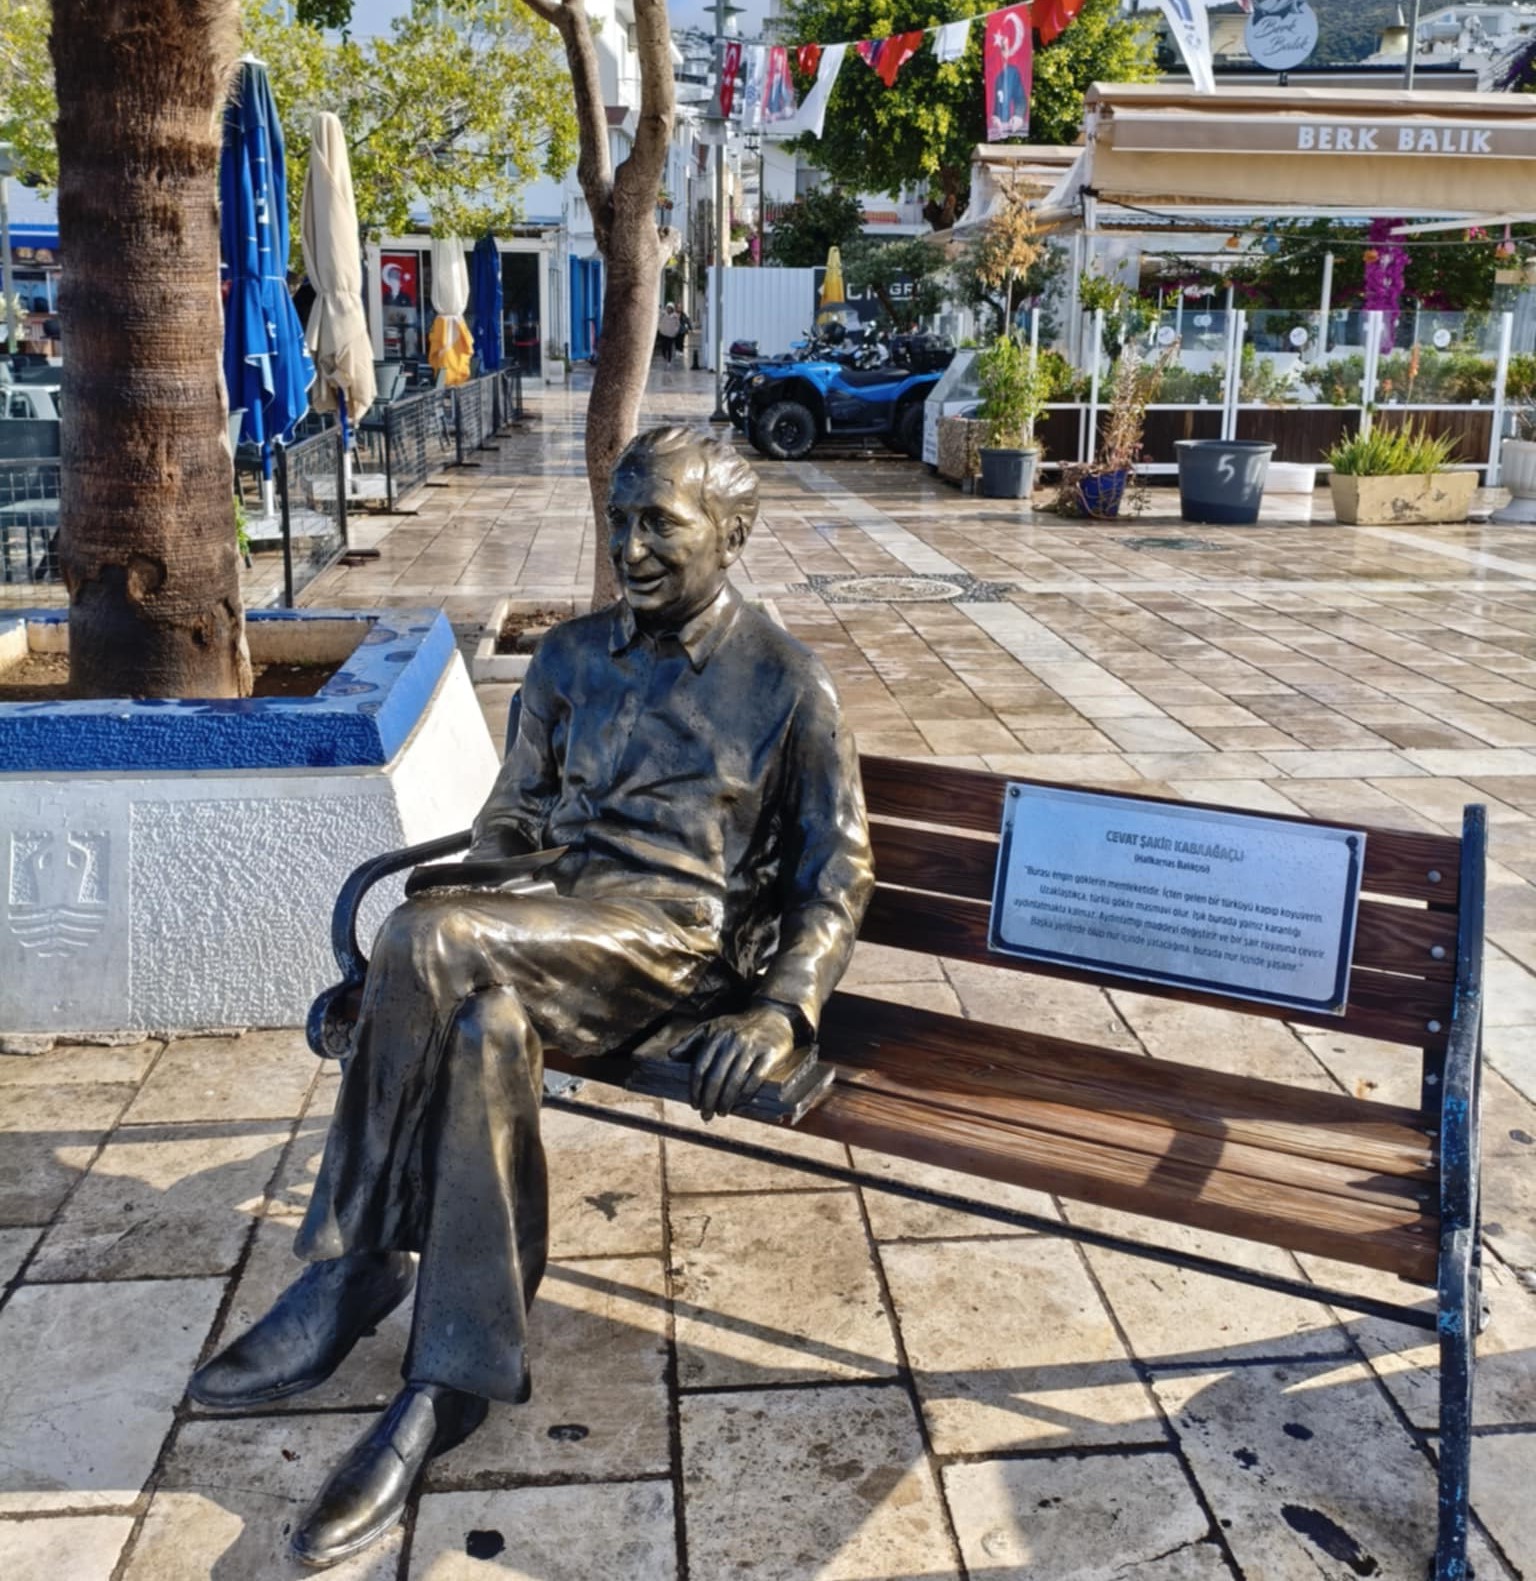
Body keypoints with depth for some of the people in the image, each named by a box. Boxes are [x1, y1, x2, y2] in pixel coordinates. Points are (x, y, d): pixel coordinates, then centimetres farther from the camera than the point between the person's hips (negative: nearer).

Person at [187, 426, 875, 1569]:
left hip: (687, 936, -4)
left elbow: (838, 874, -1)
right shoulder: (572, 658, 16)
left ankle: (352, 1270, -15)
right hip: (558, 935, 5)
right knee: (485, 1027, -33)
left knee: (428, 936, -30)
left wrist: (783, 1012, -15)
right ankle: (458, 1377, -22)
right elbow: (512, 823, 18)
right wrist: (434, 969, 3)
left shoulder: (787, 684, 2)